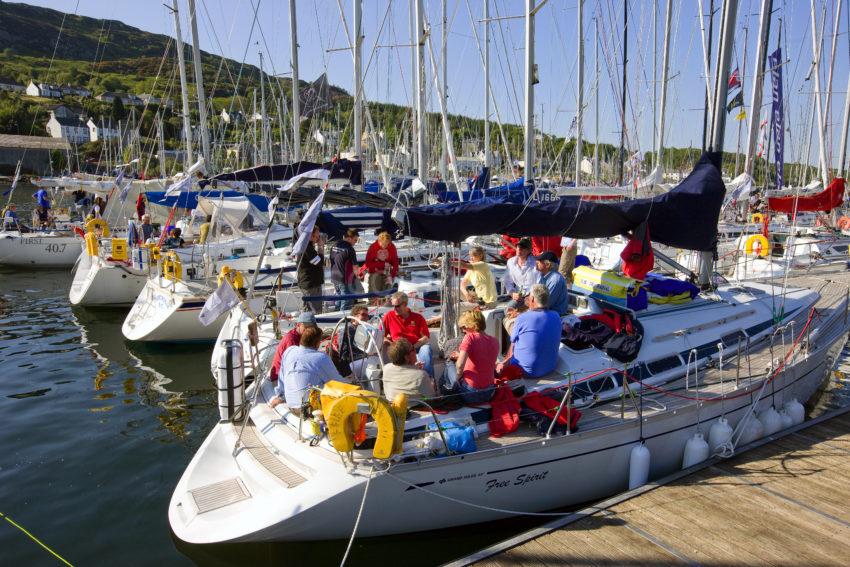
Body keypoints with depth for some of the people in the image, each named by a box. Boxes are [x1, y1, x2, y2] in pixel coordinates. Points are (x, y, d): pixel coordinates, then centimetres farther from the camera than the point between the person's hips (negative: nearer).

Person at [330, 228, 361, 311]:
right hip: (345, 279, -8)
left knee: (338, 299, 22)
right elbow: (354, 267, -14)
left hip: (334, 278, 8)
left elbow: (331, 262, 13)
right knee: (346, 302, 1)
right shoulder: (349, 249, -17)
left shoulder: (334, 246, 5)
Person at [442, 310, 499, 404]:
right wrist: (461, 356, 21)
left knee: (450, 365, 20)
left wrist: (458, 376, -5)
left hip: (471, 394, -6)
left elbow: (460, 366, -25)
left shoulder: (470, 337, -15)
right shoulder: (494, 341, 3)